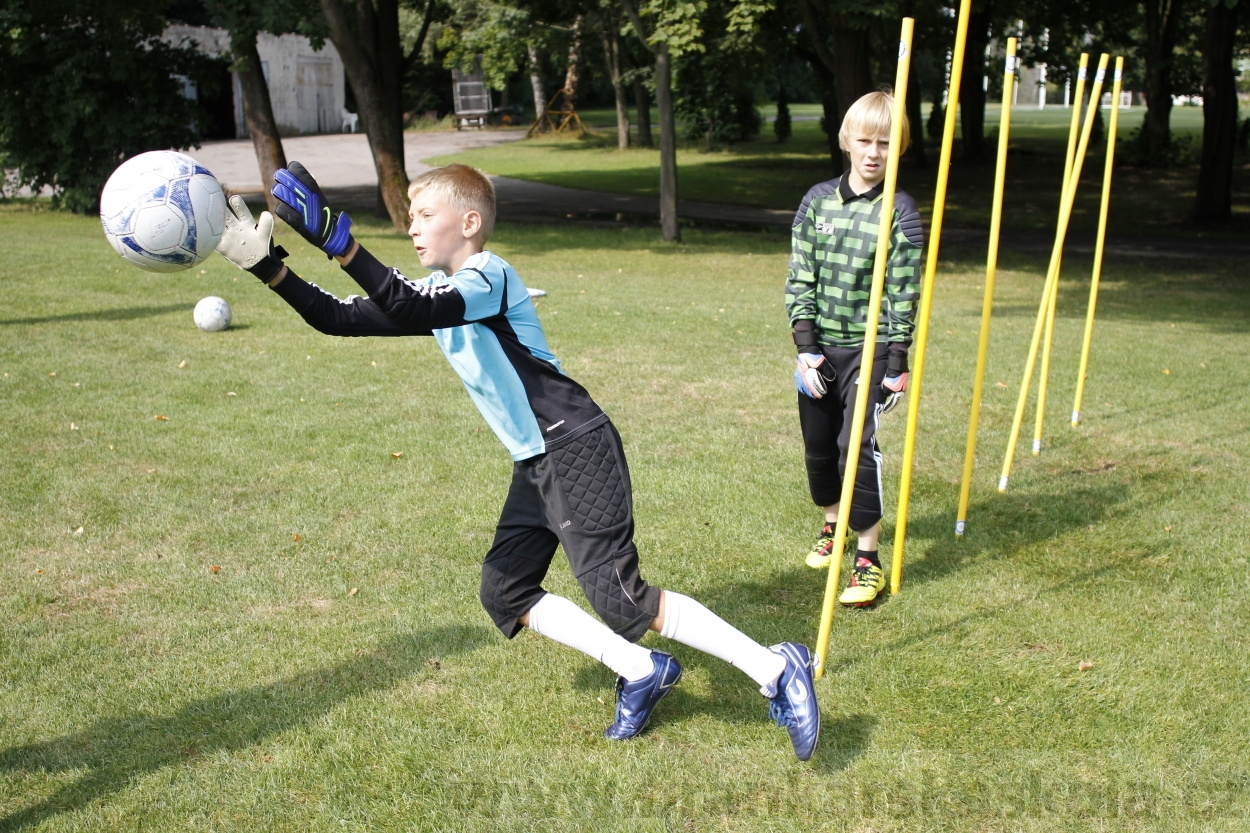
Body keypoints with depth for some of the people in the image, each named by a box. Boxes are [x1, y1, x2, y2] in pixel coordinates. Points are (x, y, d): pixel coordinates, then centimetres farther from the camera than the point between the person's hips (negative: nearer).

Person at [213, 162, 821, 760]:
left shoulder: (488, 275, -15)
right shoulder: (438, 291, 12)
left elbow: (415, 314, -35)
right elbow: (338, 319, 9)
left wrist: (333, 237, -39)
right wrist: (267, 265, -1)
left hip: (578, 450, -10)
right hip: (536, 464, 10)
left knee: (619, 598, -14)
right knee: (504, 595, 8)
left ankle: (775, 670, -7)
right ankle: (642, 672, 13)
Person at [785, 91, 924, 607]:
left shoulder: (900, 212, -7)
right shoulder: (818, 200, 2)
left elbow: (904, 294, -6)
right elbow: (799, 279, 2)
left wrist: (897, 365, -9)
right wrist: (806, 346, -6)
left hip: (869, 349, -4)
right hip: (818, 347, 4)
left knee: (858, 446, -11)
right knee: (818, 445, 14)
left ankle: (868, 559, 0)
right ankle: (832, 526, 38)